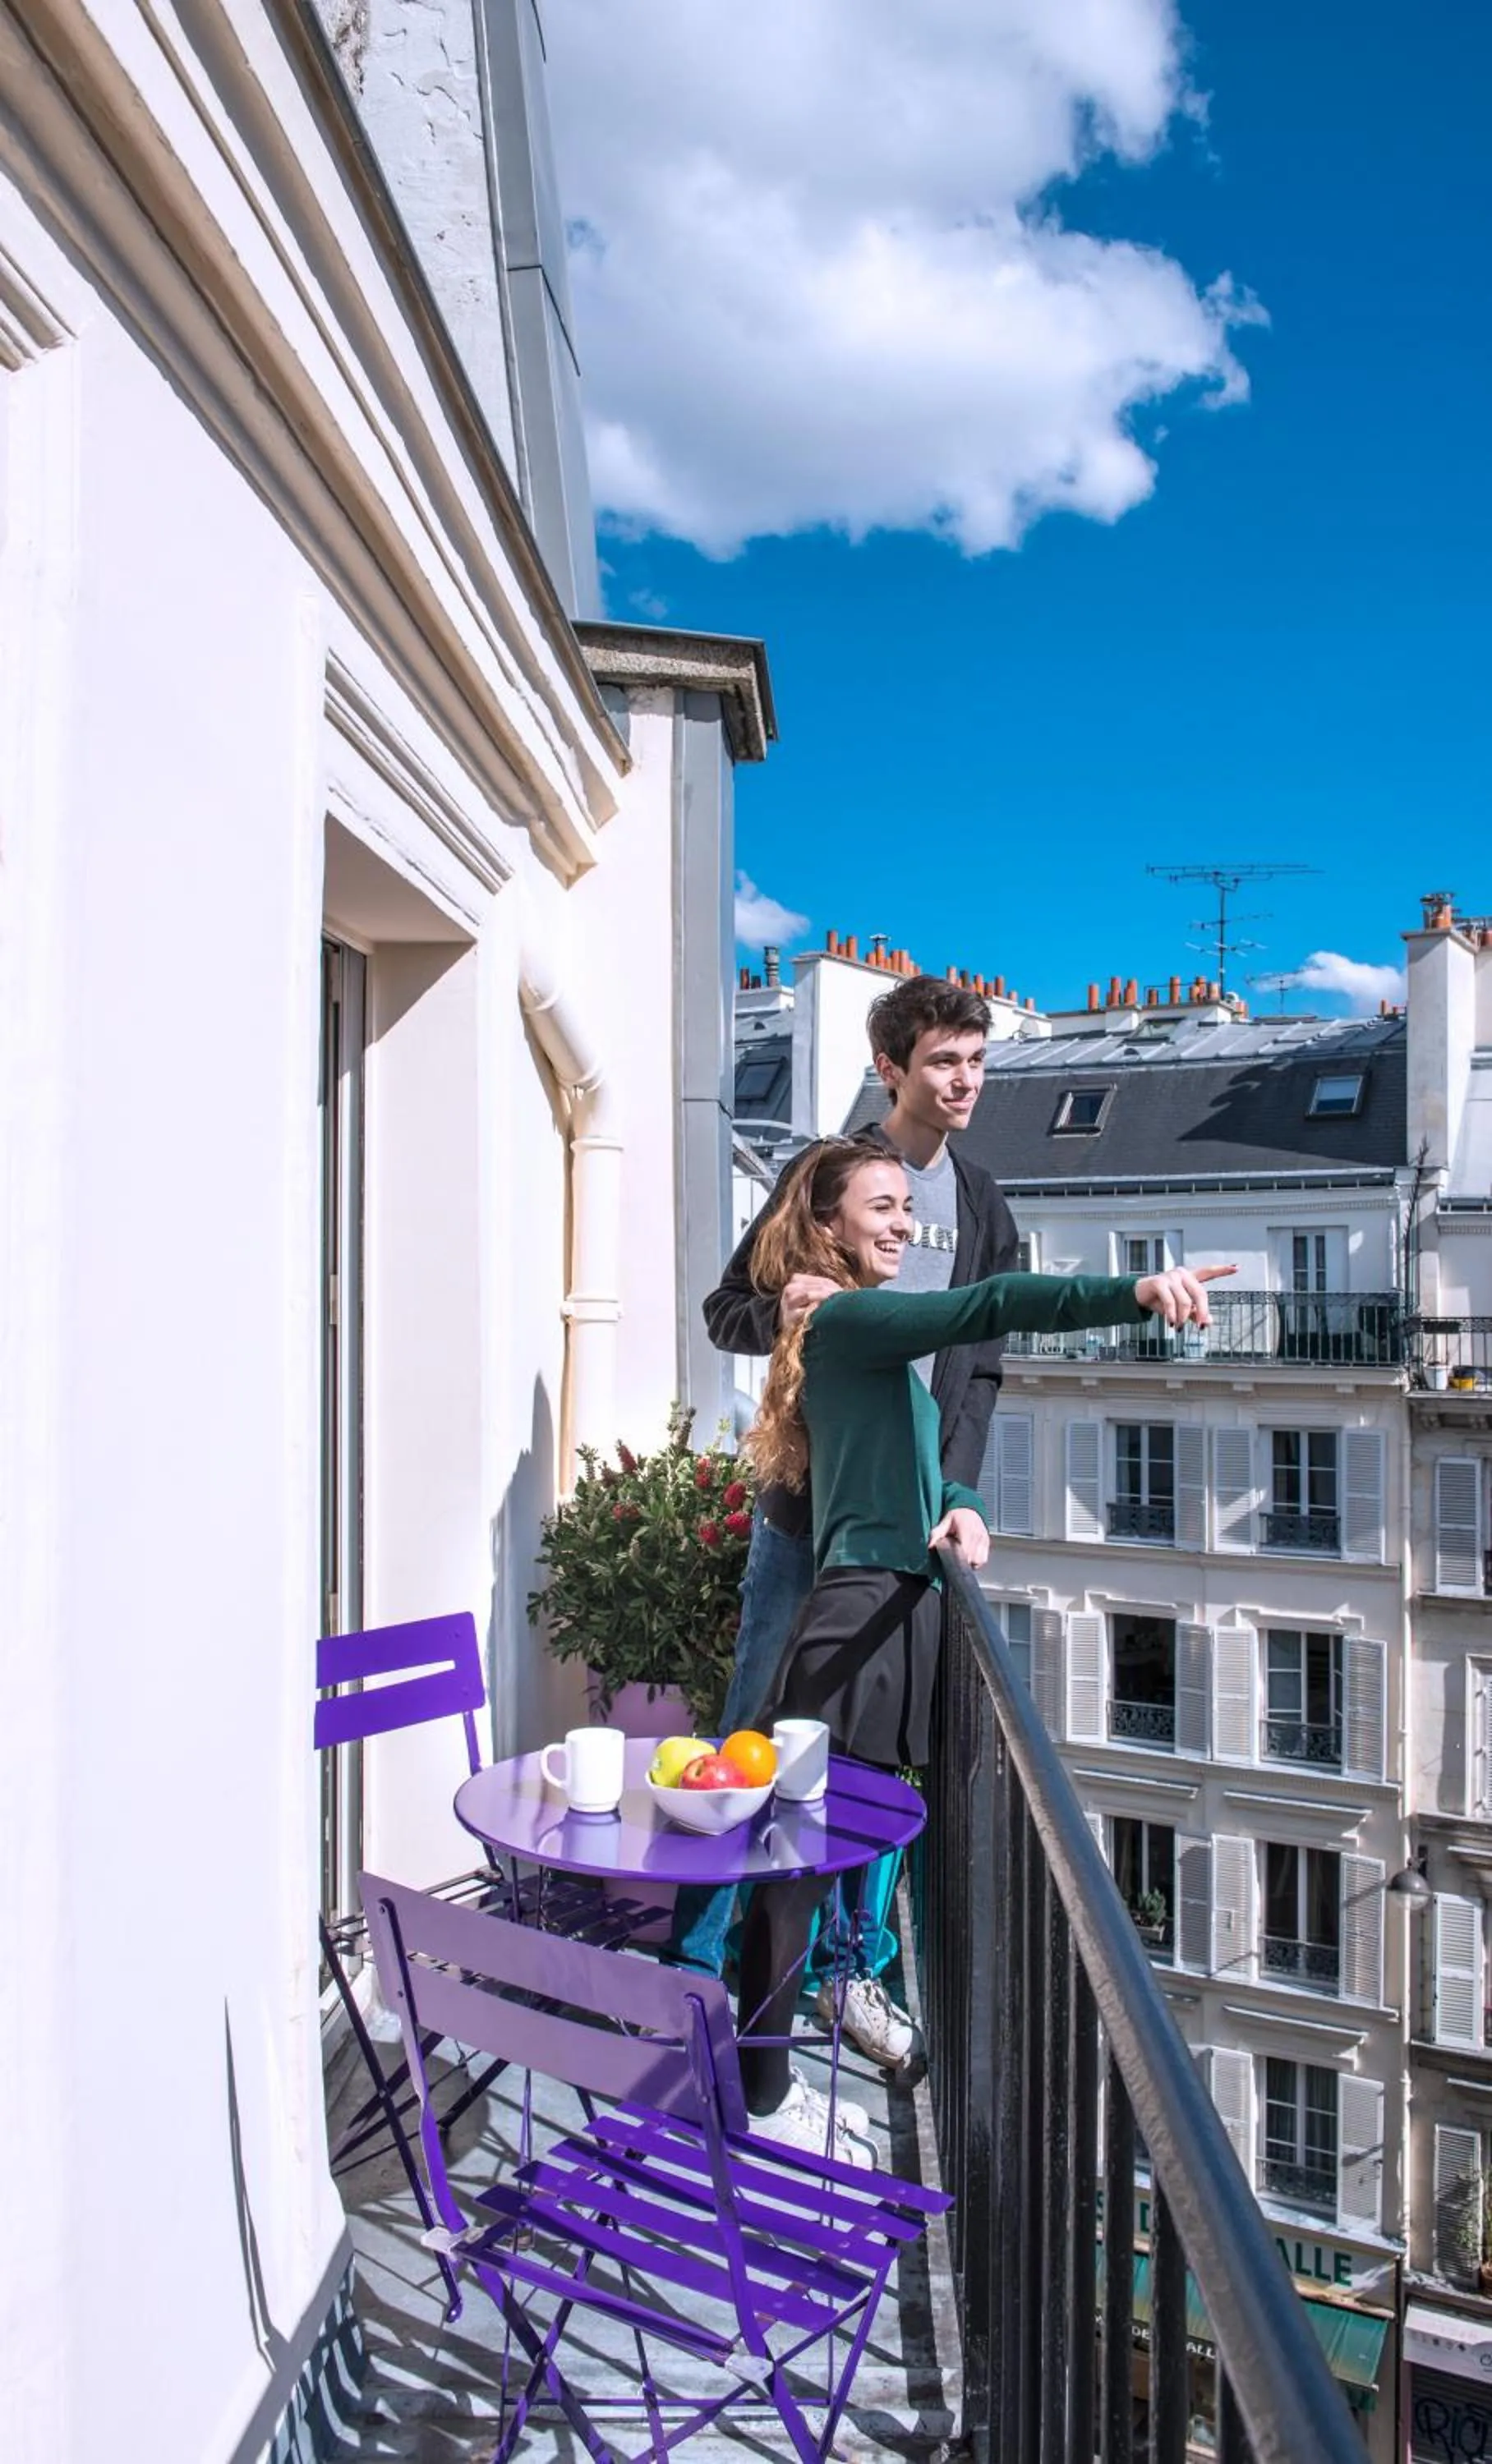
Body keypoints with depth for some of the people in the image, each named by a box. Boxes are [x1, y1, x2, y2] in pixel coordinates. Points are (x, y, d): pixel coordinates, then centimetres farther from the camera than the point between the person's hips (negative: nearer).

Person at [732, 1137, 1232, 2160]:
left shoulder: (874, 1328, 19)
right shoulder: (846, 1320, -11)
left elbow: (919, 1453, 20)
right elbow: (987, 1307, -27)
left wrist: (960, 1504, -3)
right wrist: (1135, 1292, -38)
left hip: (900, 1609, 10)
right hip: (858, 1614, -10)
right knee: (803, 1855, 1)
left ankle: (775, 2074, 32)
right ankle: (763, 2095, 15)